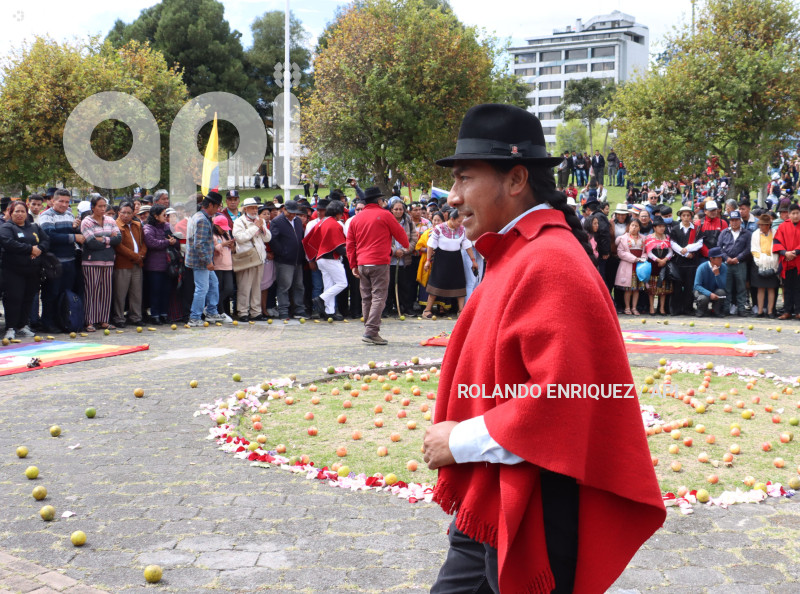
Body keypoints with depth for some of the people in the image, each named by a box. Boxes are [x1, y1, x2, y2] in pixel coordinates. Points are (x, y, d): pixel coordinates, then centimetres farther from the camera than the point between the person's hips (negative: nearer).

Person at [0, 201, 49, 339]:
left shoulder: (35, 227, 17)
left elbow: (46, 241, 11)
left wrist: (39, 249, -12)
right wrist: (30, 249, -17)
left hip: (33, 271, 5)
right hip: (14, 271, -5)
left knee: (28, 299, 9)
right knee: (13, 299, -8)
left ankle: (23, 326, 18)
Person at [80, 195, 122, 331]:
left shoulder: (110, 221, 11)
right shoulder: (86, 222, -4)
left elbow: (119, 238, -1)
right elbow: (92, 244, -14)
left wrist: (103, 240, -11)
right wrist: (110, 241, -5)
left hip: (108, 261, 5)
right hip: (92, 261, -4)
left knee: (106, 291, 5)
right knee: (92, 291, -4)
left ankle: (103, 321, 13)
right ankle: (89, 322, 1)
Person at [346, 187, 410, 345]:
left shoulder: (356, 219, 11)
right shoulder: (384, 215, -3)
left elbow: (350, 244, 11)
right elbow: (400, 233, 7)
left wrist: (353, 265, 15)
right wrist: (406, 246, 28)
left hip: (362, 264, 5)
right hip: (380, 263, -5)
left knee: (366, 298, 11)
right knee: (378, 297, -6)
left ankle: (369, 331, 16)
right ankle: (371, 331, -15)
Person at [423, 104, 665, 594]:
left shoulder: (550, 263, -20)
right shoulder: (516, 256, 11)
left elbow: (560, 401, -26)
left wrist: (462, 441, -17)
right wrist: (458, 434, 7)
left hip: (529, 525, -9)